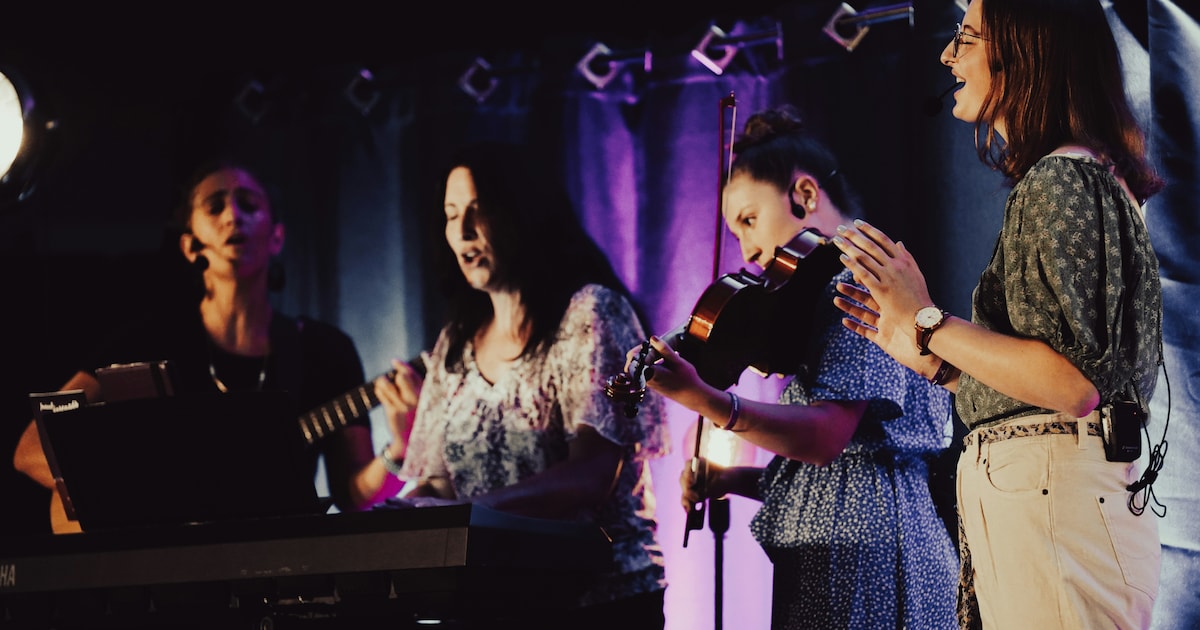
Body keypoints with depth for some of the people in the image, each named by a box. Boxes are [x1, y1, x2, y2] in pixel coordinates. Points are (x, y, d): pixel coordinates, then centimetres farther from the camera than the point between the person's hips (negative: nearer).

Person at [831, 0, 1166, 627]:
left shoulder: (1061, 181, -10)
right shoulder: (1078, 176, 19)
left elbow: (1074, 381, -21)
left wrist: (928, 321, -14)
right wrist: (923, 352, 19)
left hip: (1054, 500, -10)